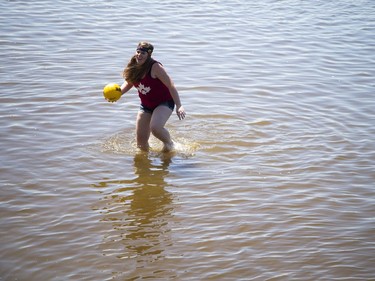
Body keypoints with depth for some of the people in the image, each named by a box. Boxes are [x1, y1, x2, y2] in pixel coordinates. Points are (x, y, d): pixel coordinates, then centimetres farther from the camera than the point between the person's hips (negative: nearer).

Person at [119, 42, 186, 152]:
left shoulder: (155, 67, -23)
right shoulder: (133, 67, -4)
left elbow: (170, 86, -22)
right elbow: (129, 83, 13)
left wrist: (179, 106, -27)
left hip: (164, 102, -6)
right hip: (146, 105, 6)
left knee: (155, 127, -32)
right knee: (141, 140, 4)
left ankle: (169, 143, 0)